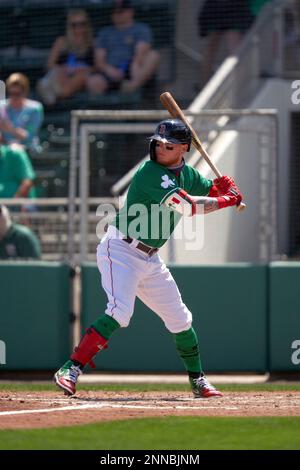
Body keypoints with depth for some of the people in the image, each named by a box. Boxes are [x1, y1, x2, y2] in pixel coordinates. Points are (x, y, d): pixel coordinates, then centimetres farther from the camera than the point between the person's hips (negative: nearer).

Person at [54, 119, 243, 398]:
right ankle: (70, 371, -29)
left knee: (180, 319, 13)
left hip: (150, 259, 8)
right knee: (120, 312, -27)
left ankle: (198, 380, 30)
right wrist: (226, 201, -13)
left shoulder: (186, 173, 8)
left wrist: (223, 186, -5)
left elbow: (212, 192, 19)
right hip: (120, 250, -8)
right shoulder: (150, 173, -18)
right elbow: (188, 207, -23)